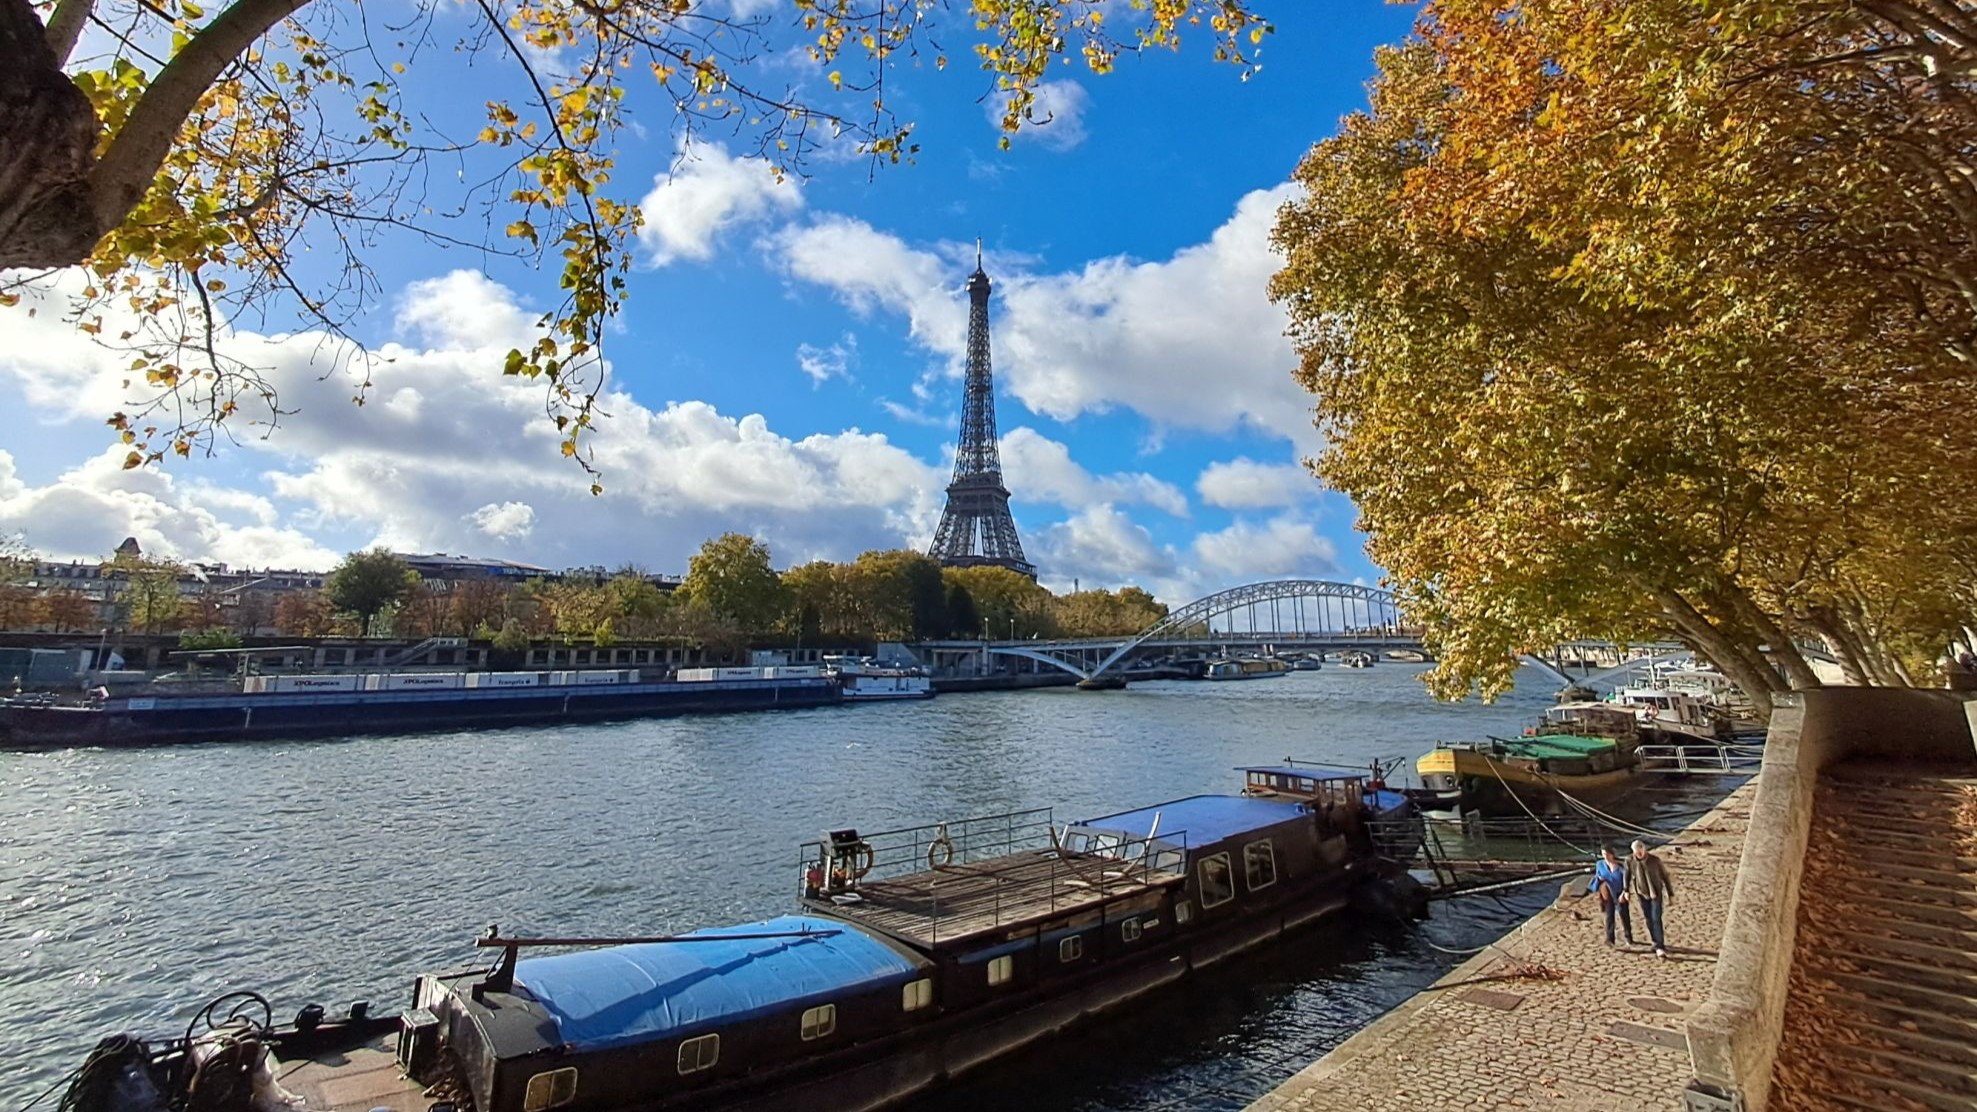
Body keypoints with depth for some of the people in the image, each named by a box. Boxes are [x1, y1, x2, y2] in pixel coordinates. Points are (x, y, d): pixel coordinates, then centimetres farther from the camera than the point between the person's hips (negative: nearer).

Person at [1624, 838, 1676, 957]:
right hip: (1642, 894, 3)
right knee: (1649, 920, 9)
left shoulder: (1655, 860, -14)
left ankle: (1660, 946, -7)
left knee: (1656, 919, -10)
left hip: (1656, 893, -3)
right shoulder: (1630, 862, -8)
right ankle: (1657, 943, 24)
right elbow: (1627, 876, 8)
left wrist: (1670, 893, 0)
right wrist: (1626, 891, 7)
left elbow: (1665, 876, -4)